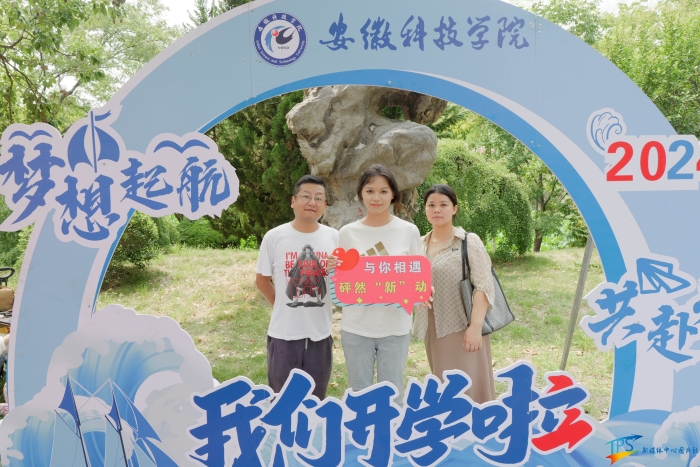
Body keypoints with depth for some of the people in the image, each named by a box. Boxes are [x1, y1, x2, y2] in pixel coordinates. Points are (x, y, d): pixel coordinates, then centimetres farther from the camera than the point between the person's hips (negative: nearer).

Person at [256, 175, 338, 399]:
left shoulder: (334, 237, -1)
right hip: (284, 333, -2)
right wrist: (284, 306, 3)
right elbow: (262, 280, 4)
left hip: (320, 333, 2)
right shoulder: (274, 237, -7)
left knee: (315, 400, 18)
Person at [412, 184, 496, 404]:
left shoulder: (469, 241, -5)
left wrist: (476, 326, -21)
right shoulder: (420, 245, 10)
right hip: (434, 328, 5)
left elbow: (483, 286, -12)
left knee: (468, 390, -4)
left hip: (462, 327, -5)